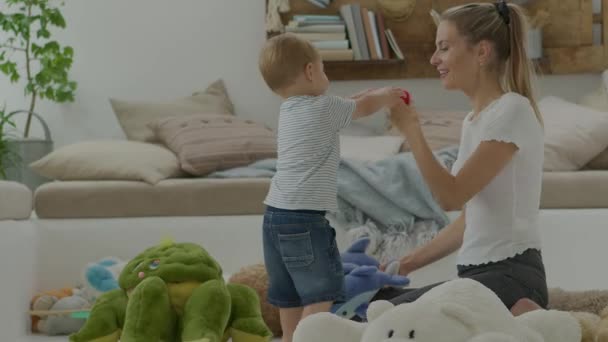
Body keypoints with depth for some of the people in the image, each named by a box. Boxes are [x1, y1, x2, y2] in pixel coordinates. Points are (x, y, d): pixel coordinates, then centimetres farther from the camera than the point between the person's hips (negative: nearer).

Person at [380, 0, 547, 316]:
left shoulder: (511, 110, -11)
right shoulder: (475, 119, 17)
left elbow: (451, 197, -16)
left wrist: (411, 130, -10)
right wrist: (407, 264, 18)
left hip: (510, 278, -9)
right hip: (479, 274, 9)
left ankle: (518, 319, -12)